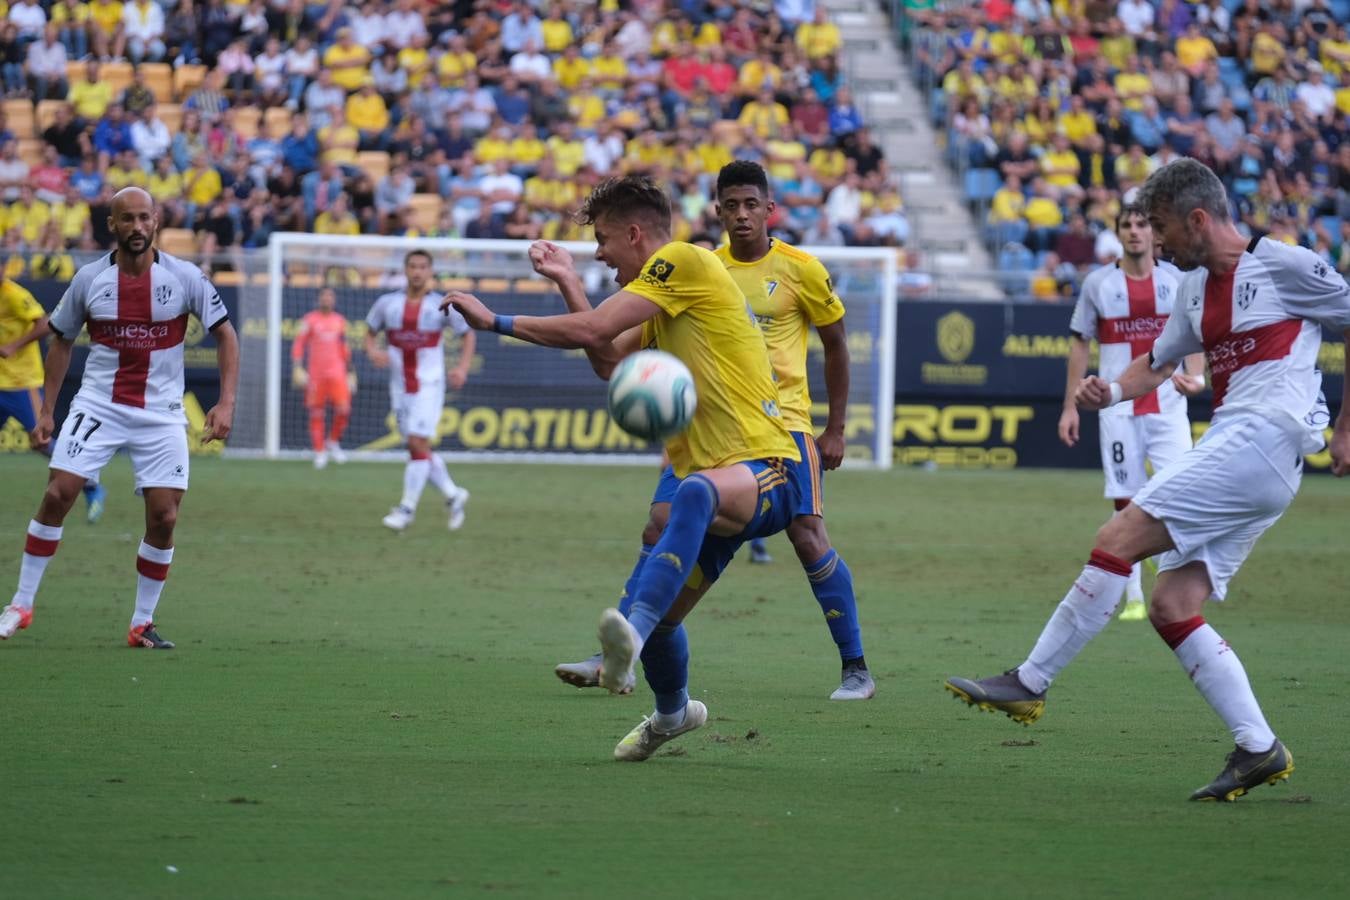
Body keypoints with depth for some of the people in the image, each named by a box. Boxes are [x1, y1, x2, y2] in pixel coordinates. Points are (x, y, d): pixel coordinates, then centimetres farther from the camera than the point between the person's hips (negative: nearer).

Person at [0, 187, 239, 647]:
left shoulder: (185, 277, -6)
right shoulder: (89, 279, -1)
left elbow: (225, 334, -1)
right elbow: (61, 341, 10)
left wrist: (226, 402, -12)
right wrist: (47, 411, 6)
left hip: (161, 414, 0)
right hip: (98, 404, 0)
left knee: (164, 518, -6)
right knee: (58, 494, -13)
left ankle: (142, 623, 10)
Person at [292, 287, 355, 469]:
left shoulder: (340, 321, 13)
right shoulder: (310, 319, 2)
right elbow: (298, 345, -1)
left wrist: (350, 372, 21)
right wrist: (297, 369, -12)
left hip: (337, 373, 2)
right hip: (315, 375, -2)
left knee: (343, 409, -12)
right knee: (316, 414, -1)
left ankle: (333, 442, 10)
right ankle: (319, 452, 10)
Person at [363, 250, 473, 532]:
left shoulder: (442, 306, -4)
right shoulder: (387, 303, 3)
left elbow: (468, 334, 7)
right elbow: (370, 334, 13)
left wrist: (463, 368, -8)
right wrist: (373, 351, -10)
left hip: (429, 385, -4)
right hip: (400, 388, 4)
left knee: (418, 444, -13)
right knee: (419, 448, 7)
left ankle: (407, 509, -7)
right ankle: (453, 495, 25)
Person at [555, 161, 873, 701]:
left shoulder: (800, 270, -2)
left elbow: (835, 344, 7)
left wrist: (835, 430, 5)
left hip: (781, 419, -3)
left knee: (809, 537, -13)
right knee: (661, 527, -8)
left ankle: (856, 669, -1)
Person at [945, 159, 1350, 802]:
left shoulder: (1284, 267, -5)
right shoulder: (1196, 287, 19)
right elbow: (1159, 361, 31)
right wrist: (1112, 391, 9)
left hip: (1264, 438, -9)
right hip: (1230, 448, 9)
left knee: (1118, 539, -15)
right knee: (1171, 608, 0)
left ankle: (1030, 683, -10)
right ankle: (1258, 750, 1)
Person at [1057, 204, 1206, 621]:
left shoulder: (1177, 281, 5)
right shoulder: (1098, 283, 4)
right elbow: (1080, 344, 8)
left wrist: (1195, 376, -14)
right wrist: (1070, 406, 4)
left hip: (1167, 407, 0)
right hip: (1117, 410, 0)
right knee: (1126, 503, 1)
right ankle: (1133, 598, 8)